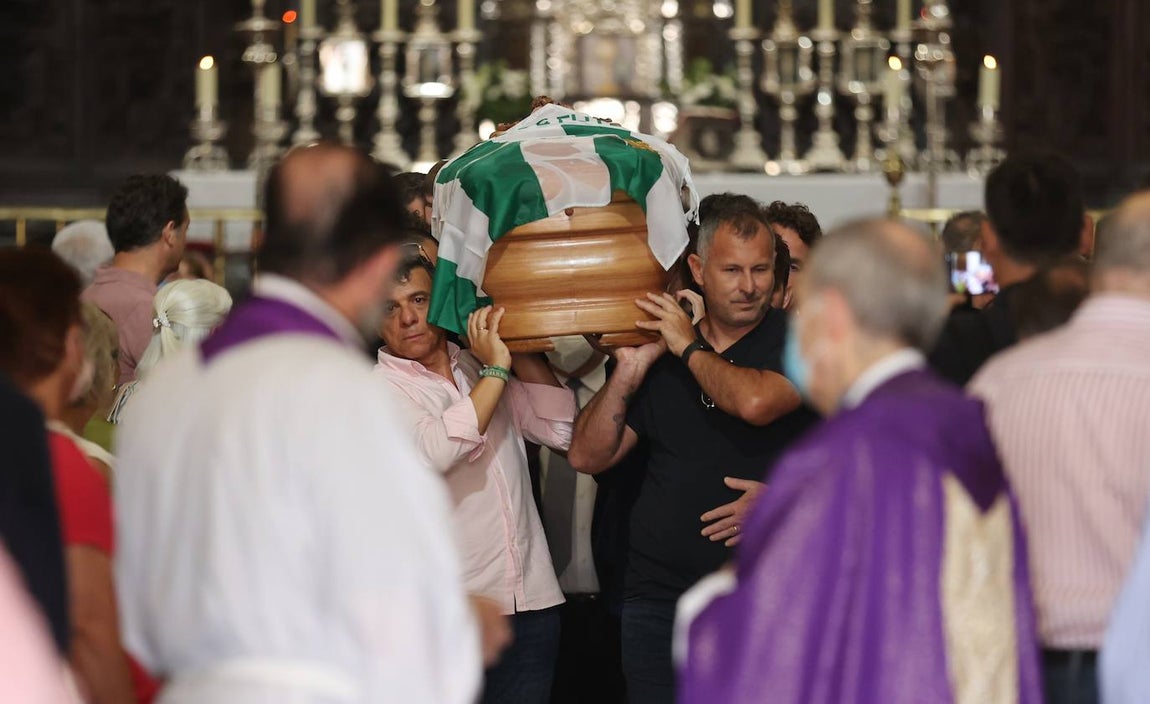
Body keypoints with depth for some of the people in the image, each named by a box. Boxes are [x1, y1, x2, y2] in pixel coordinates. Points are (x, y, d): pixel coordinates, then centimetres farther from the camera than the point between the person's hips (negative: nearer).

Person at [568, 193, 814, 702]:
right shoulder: (659, 354, 11)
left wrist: (688, 346, -8)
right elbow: (587, 456, 8)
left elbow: (755, 403, -23)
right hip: (658, 598, 4)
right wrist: (628, 371, -4)